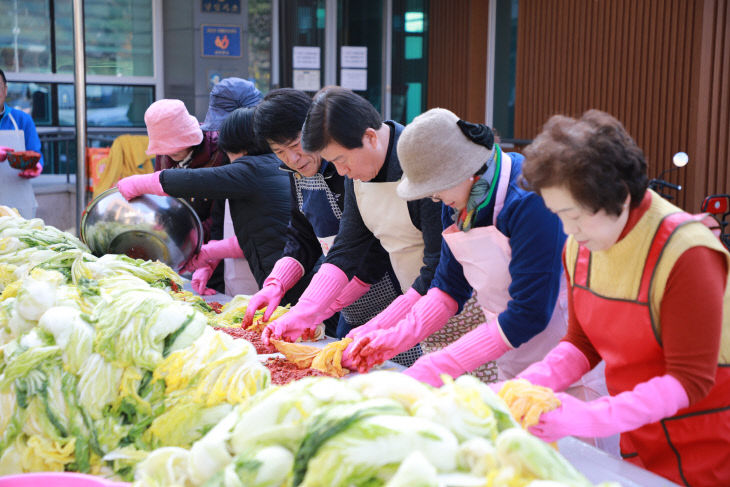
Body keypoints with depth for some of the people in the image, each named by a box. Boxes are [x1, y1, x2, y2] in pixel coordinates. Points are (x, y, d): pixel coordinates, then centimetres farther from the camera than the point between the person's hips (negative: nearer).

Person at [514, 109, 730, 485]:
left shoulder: (686, 253, -24)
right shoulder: (580, 244, -2)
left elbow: (690, 380, -24)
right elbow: (582, 343, 6)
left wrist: (589, 417, -32)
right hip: (636, 439, 6)